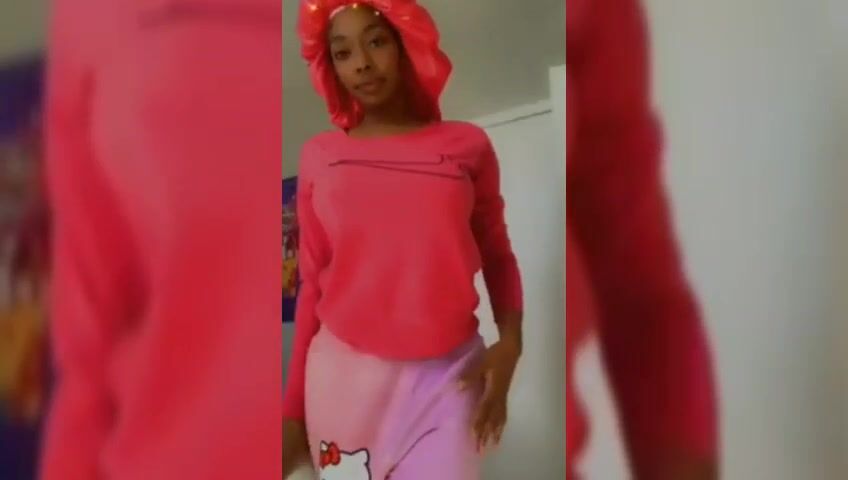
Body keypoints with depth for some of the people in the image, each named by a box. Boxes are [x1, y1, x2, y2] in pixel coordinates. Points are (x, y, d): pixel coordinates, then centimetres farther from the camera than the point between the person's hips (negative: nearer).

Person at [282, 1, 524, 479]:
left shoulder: (468, 145, 3)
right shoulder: (319, 157, 4)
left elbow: (497, 255, 11)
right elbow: (312, 282, 7)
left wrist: (510, 341, -6)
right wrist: (294, 406, 7)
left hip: (446, 377, 0)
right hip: (342, 377, 1)